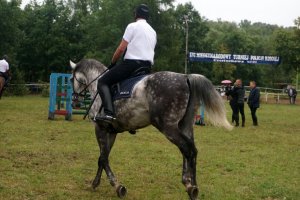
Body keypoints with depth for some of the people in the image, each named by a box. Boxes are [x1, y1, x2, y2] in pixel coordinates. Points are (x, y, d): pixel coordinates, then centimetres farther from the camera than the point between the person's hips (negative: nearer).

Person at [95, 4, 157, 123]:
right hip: (147, 67, 7)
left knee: (103, 82, -2)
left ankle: (109, 112, -23)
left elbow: (121, 49, -7)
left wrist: (112, 63, 6)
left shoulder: (132, 26, -2)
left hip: (132, 63, -7)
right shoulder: (153, 31, 21)